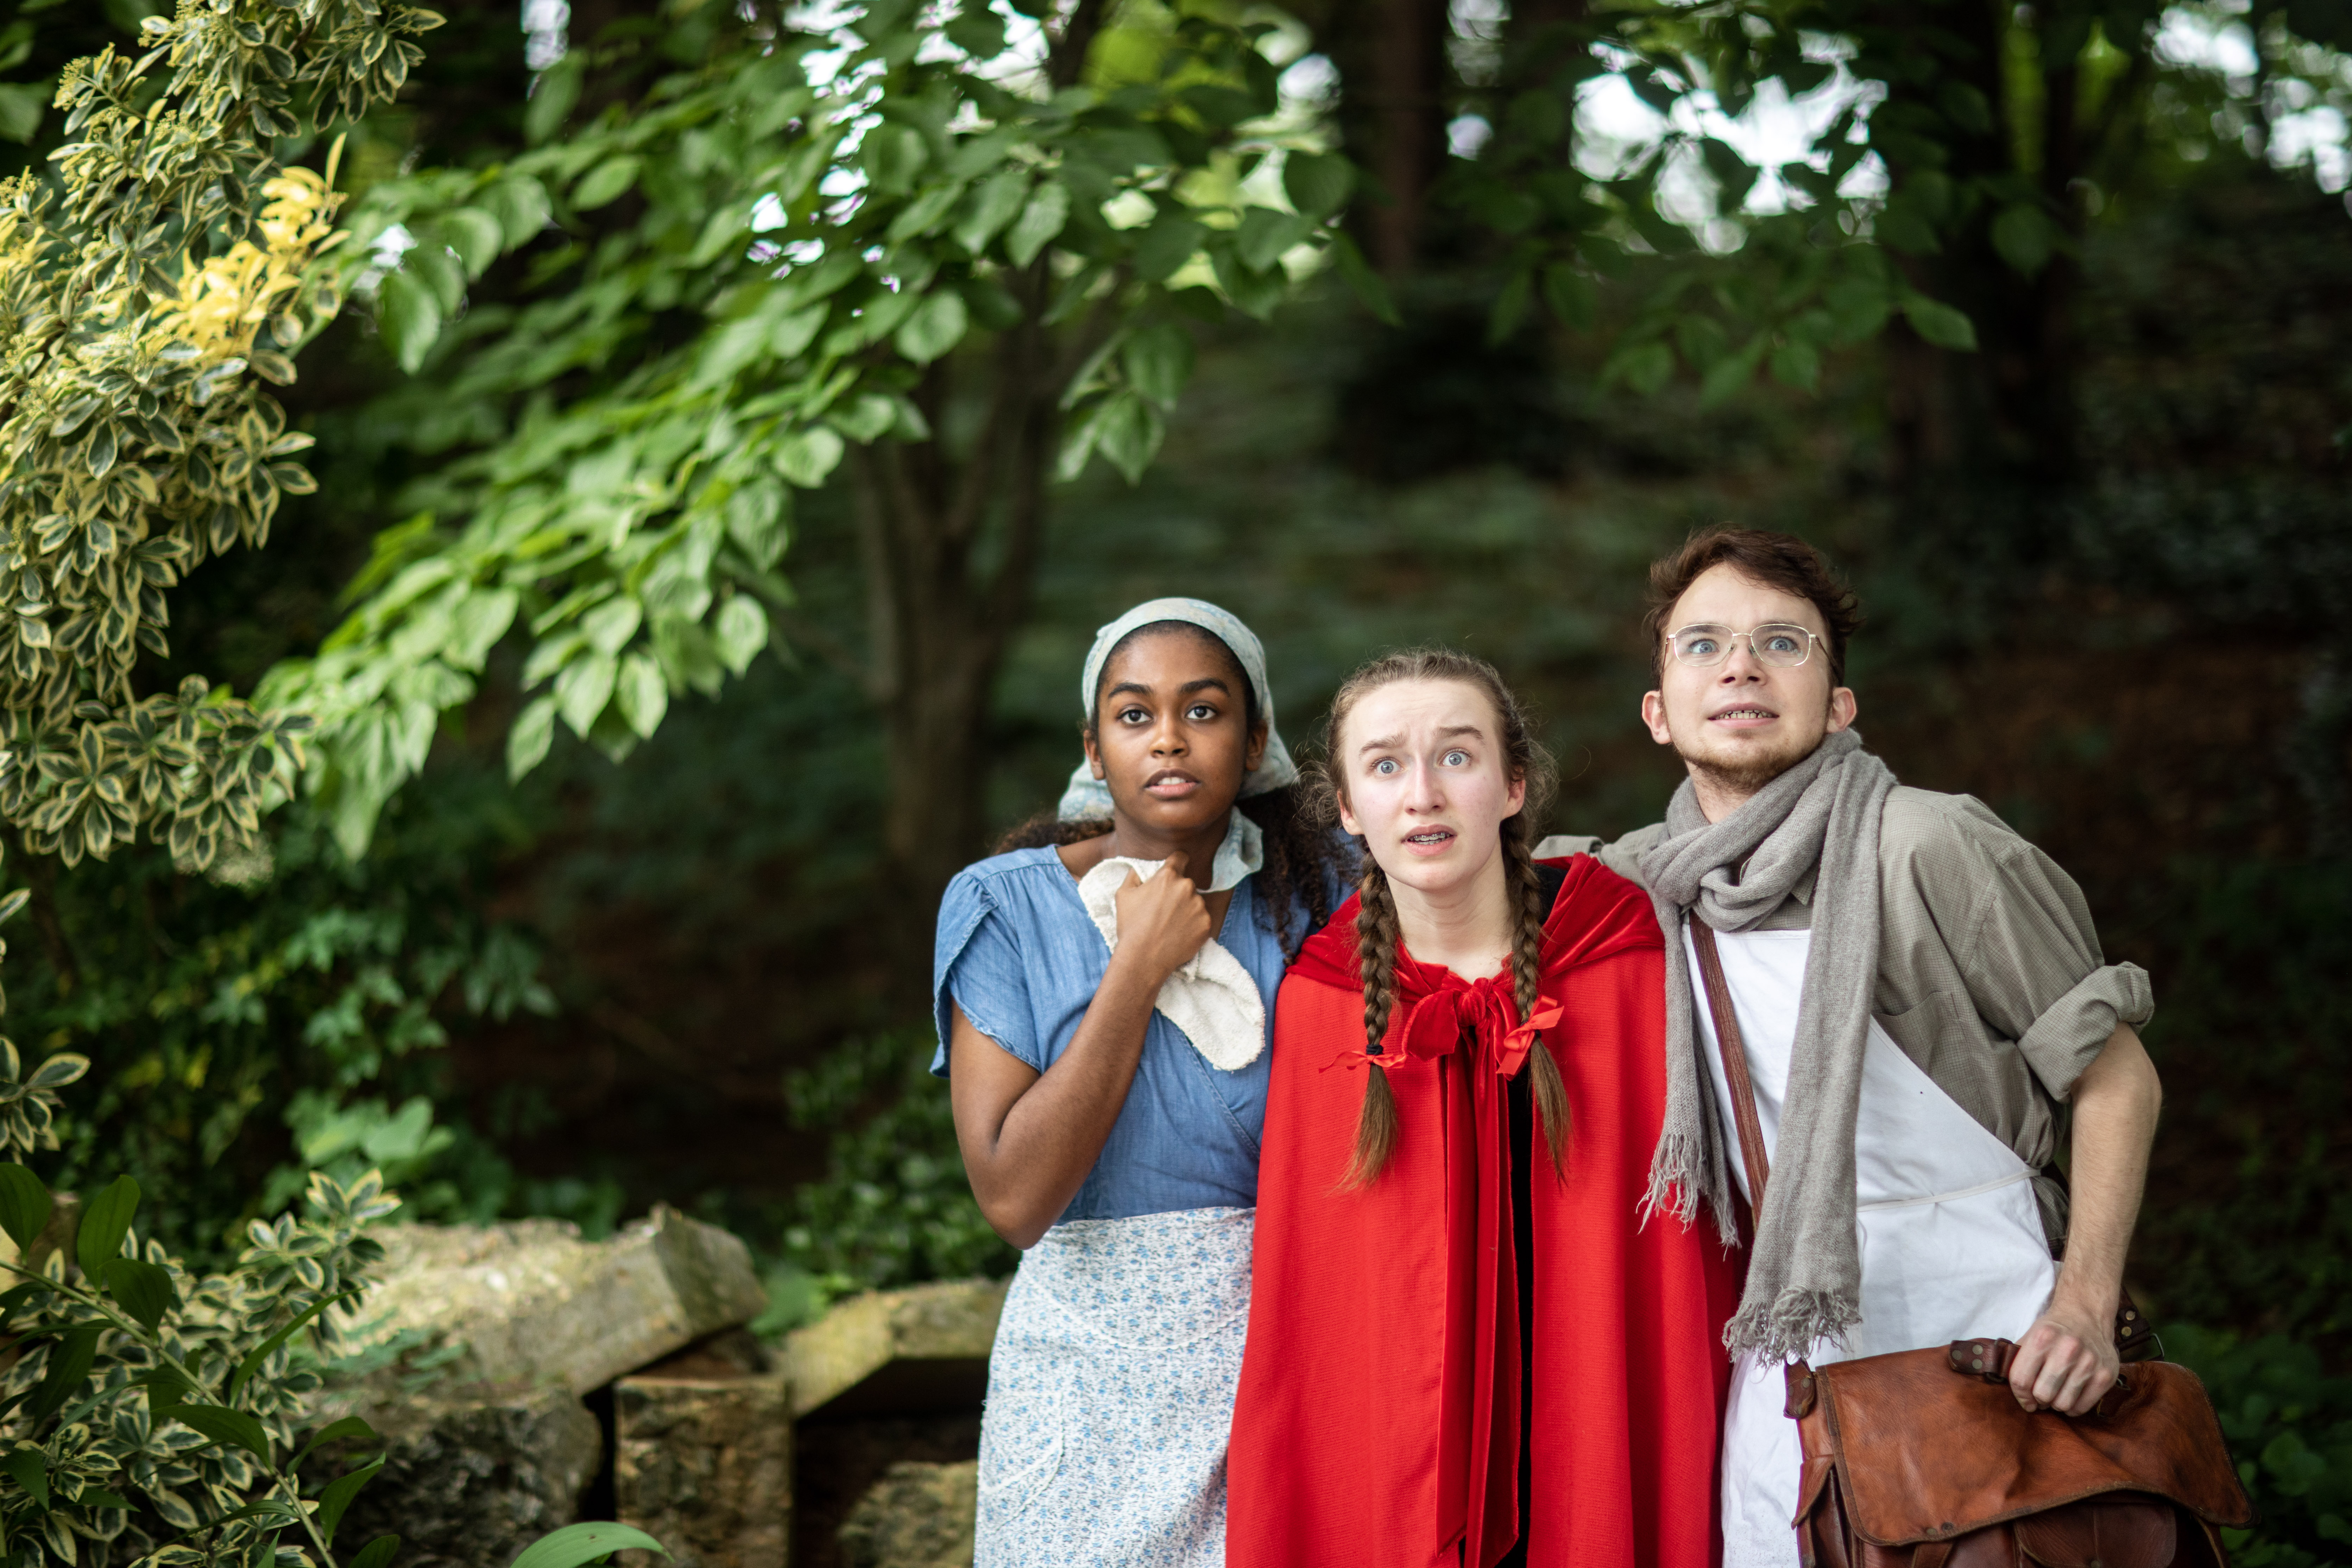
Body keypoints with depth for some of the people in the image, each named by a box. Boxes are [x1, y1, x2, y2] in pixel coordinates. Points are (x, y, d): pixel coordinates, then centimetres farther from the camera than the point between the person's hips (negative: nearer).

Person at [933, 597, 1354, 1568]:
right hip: (1090, 1368, -1)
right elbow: (1016, 1199, -14)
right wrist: (1139, 968, -14)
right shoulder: (1007, 905, -5)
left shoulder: (1316, 900, 1)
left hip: (1284, 1342, 1)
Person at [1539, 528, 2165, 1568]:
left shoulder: (1926, 848, -12)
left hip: (1983, 1356, -4)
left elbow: (2114, 1073, -7)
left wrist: (2084, 1307, -17)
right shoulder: (1638, 882, 4)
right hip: (1784, 1378, 4)